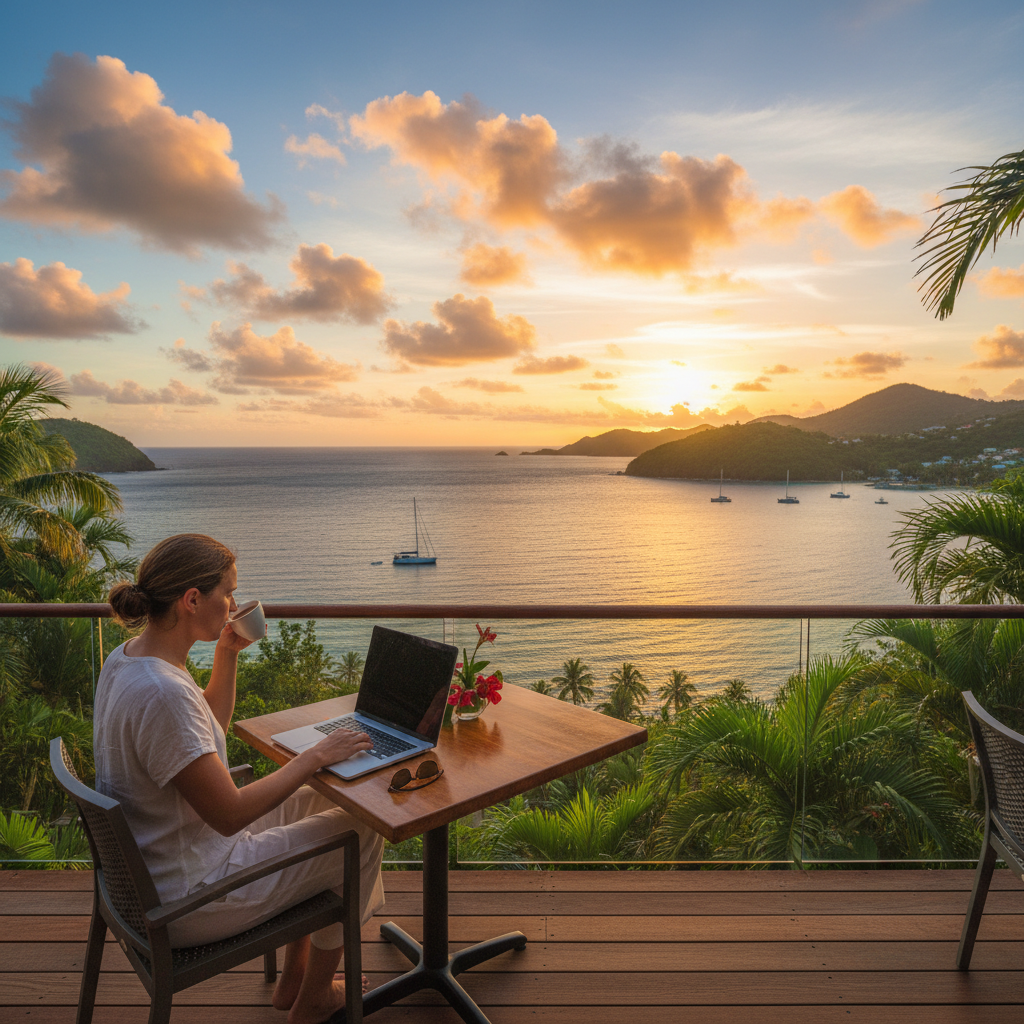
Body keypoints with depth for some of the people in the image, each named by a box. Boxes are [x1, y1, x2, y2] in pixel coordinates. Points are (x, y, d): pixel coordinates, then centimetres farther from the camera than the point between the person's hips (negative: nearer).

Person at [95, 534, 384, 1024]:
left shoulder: (125, 657, -1)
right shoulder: (162, 693, -34)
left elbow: (208, 730, 13)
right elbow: (230, 814, -29)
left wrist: (227, 654, 2)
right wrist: (315, 757, -19)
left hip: (143, 866, 10)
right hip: (182, 902, -9)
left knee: (312, 802, 20)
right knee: (360, 829, 2)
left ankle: (294, 980, 32)